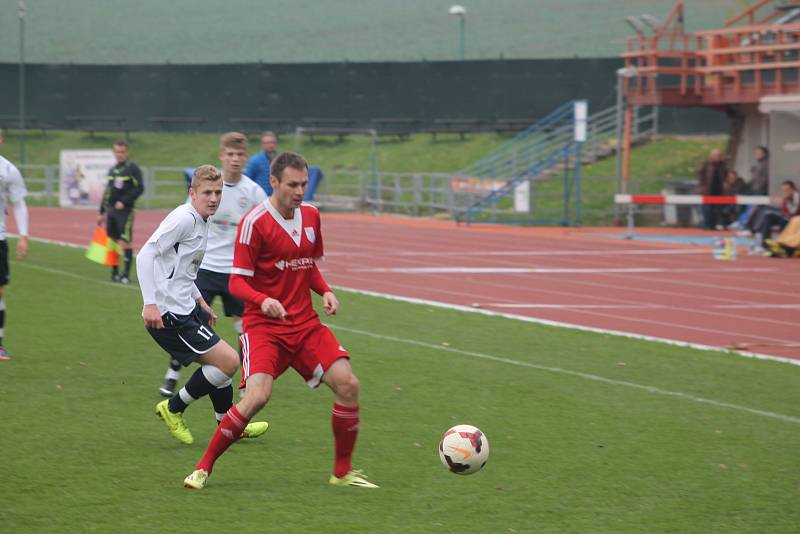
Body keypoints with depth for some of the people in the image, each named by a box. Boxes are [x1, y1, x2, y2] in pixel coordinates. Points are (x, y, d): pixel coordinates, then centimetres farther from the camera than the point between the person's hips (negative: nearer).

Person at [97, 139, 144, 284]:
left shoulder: (133, 169, -3)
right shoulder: (112, 170, 16)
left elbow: (139, 188, -10)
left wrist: (124, 202, -18)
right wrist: (102, 212, 20)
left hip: (125, 211, -6)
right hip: (111, 211, 6)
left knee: (124, 242, -10)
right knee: (112, 240, 7)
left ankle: (126, 273, -7)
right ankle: (114, 272, 15)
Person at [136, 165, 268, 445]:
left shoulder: (201, 223, 15)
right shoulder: (184, 218, -15)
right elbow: (146, 254, -21)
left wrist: (200, 302, 24)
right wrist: (150, 304, -26)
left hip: (186, 308, 10)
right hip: (169, 314, -10)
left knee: (222, 361, 19)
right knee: (228, 361, -11)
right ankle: (174, 408, 3)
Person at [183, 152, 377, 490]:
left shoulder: (311, 216, 8)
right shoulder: (255, 222, -12)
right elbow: (237, 281, -11)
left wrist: (325, 292, 3)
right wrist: (263, 300, -30)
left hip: (305, 323, 6)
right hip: (264, 325, -6)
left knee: (348, 384, -10)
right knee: (257, 396, -25)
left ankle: (343, 472, 7)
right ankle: (203, 468, -8)